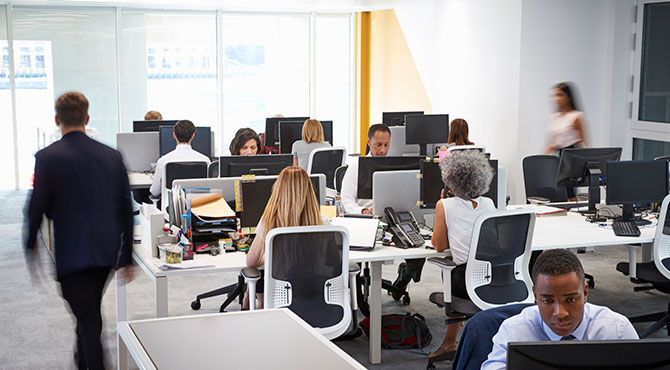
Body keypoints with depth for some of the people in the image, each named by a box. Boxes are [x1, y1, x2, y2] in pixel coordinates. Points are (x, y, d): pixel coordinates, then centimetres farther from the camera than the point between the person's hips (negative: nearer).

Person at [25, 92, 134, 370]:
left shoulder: (47, 157, -10)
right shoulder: (112, 156, 2)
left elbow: (37, 207, -8)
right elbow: (125, 210, 5)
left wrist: (30, 245, 10)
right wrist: (126, 256, 12)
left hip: (71, 252, -5)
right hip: (107, 250, 6)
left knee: (88, 320, -1)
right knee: (91, 311, 26)